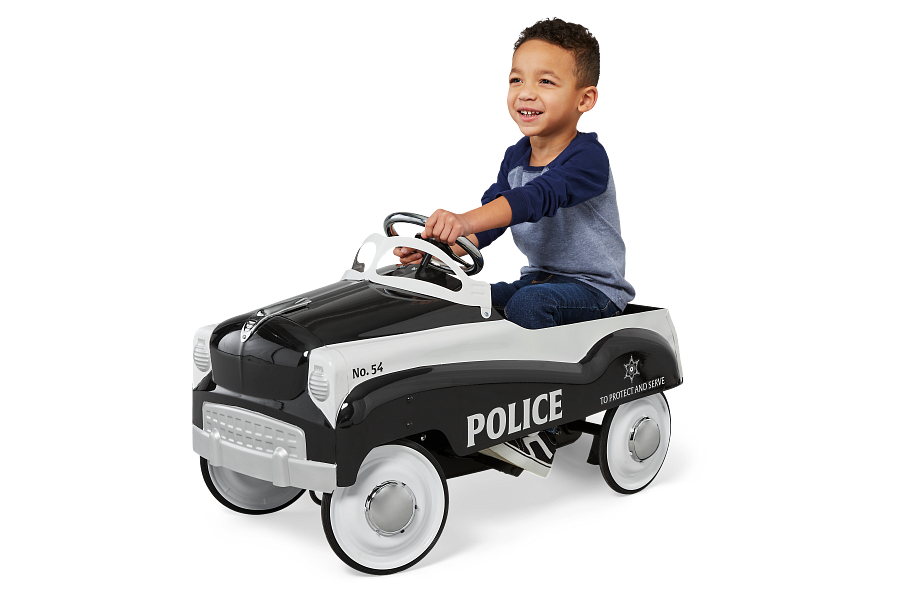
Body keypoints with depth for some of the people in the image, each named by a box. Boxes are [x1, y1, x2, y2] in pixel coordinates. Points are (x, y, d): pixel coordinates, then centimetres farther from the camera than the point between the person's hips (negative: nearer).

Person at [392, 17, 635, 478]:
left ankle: (538, 436, -28)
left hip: (595, 289, -8)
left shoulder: (588, 157, -20)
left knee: (527, 303, -34)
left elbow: (539, 196, -39)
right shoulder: (516, 156, 5)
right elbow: (485, 226, 1)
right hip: (541, 278, 8)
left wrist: (465, 219, -54)